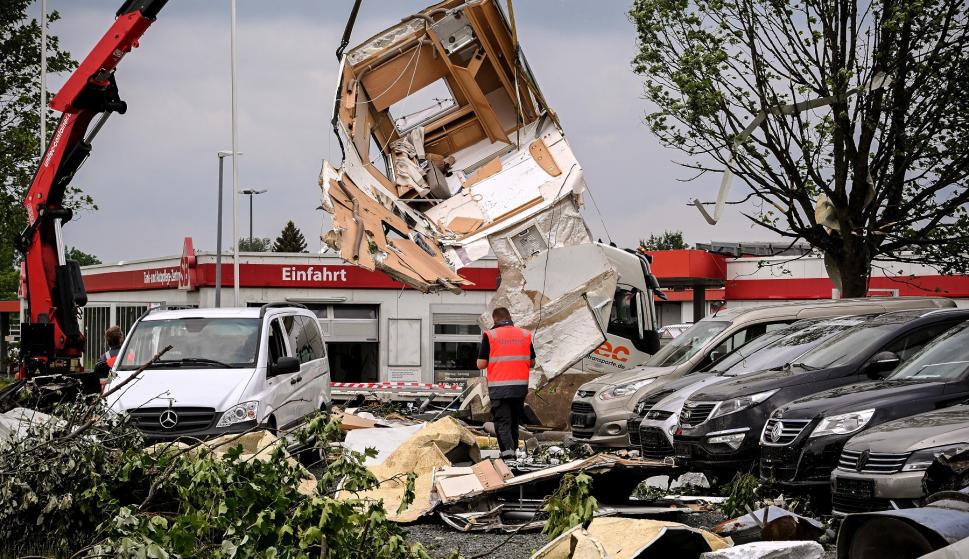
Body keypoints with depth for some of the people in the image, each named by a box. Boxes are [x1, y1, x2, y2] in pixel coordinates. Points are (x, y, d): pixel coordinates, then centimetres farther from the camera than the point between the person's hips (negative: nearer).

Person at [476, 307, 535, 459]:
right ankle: (513, 448, 25)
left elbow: (481, 364, -6)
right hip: (520, 386, 3)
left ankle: (507, 448, -18)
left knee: (502, 420, 0)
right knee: (515, 420, 17)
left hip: (499, 388, -3)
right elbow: (532, 362, 11)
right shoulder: (525, 334, 5)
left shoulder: (490, 335, -5)